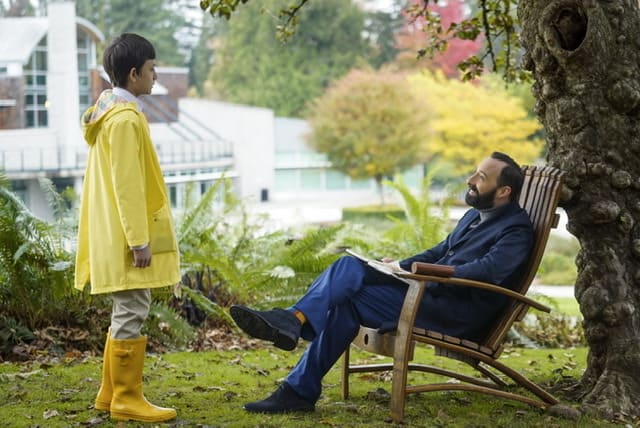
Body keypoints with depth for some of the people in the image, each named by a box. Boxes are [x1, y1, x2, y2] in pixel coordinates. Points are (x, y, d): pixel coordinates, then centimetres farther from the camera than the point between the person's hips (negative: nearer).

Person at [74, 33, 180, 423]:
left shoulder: (112, 111, 15)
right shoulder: (125, 119, -17)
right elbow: (127, 185, -20)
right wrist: (139, 240, -19)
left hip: (120, 236, 10)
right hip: (129, 237, -10)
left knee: (127, 314, 15)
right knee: (132, 314, -4)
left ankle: (112, 393, 22)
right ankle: (127, 399, 2)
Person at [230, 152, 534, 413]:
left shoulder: (517, 230, -9)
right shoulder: (474, 216, 21)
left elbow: (486, 270, -26)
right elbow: (439, 252, 29)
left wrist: (426, 269, -25)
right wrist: (399, 266, 12)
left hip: (460, 314, -9)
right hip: (430, 293, 9)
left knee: (350, 299, -21)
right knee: (349, 267, -10)